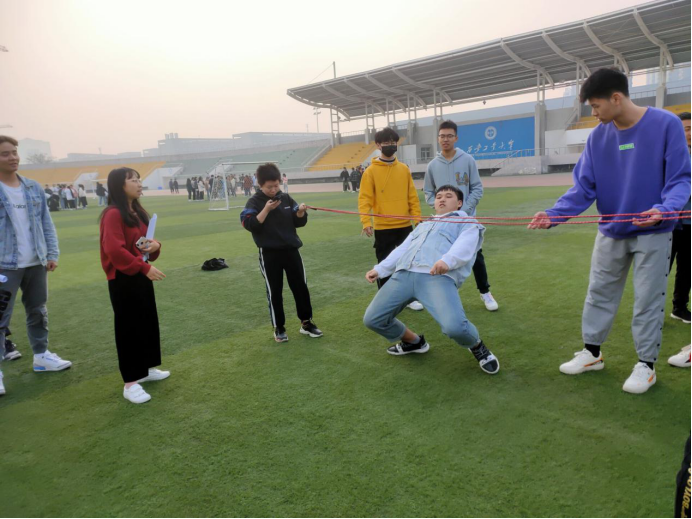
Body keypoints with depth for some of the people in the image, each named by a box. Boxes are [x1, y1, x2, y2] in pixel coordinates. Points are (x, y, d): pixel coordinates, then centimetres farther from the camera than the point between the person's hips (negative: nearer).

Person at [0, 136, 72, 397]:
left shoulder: (34, 188, 8)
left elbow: (46, 223, 11)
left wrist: (52, 253, 7)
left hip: (36, 263, 5)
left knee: (38, 311, 16)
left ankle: (41, 355, 31)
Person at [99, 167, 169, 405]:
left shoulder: (137, 212, 11)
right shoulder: (113, 214, -16)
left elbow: (147, 238, 20)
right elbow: (115, 250, -24)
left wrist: (155, 245, -4)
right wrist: (145, 267, -26)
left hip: (140, 276, 9)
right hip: (122, 279, -9)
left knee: (149, 322, 16)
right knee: (128, 328, -2)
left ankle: (147, 369, 32)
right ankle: (130, 383, 8)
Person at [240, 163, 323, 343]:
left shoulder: (286, 198, 4)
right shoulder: (255, 202, -6)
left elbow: (299, 222, 7)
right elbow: (250, 225, -18)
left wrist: (301, 213, -14)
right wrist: (266, 209, -23)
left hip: (291, 250, 4)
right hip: (269, 253, -3)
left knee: (301, 287, 8)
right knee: (274, 291, 5)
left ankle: (306, 322, 23)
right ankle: (279, 328, 19)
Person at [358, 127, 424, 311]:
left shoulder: (404, 169, 7)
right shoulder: (371, 171, -4)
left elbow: (412, 197, 9)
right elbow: (364, 199, -9)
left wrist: (418, 219, 3)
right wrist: (366, 222, -21)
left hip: (405, 226, 4)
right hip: (383, 228, -3)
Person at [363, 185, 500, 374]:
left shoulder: (467, 222, 19)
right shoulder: (423, 225, 39)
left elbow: (464, 245, -3)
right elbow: (402, 249, 34)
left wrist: (447, 260, -25)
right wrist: (379, 269, 20)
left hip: (438, 277, -6)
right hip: (403, 275, 6)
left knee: (454, 326, -29)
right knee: (372, 319, 0)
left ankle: (477, 347, 10)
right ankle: (414, 342, 26)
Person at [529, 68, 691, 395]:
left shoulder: (666, 124, -13)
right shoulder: (598, 137, -3)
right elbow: (584, 187, -4)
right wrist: (553, 215, -19)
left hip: (653, 232, -4)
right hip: (610, 232, 4)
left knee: (648, 299, 5)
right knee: (599, 293, 11)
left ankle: (646, 364, 21)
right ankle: (591, 352, 27)